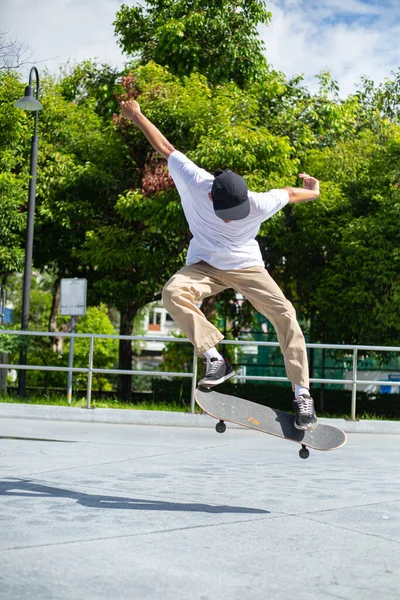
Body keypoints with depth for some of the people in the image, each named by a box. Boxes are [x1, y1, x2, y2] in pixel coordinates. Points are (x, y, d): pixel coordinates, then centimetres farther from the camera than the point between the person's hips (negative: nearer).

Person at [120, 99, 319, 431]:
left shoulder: (259, 204, -26)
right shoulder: (195, 183, -25)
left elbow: (289, 193, -3)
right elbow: (167, 149, -11)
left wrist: (313, 192, 18)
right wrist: (138, 117, 1)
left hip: (247, 266, 0)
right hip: (204, 265, 1)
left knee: (285, 314, -19)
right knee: (173, 292, -32)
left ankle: (302, 394, -11)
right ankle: (215, 360, -30)